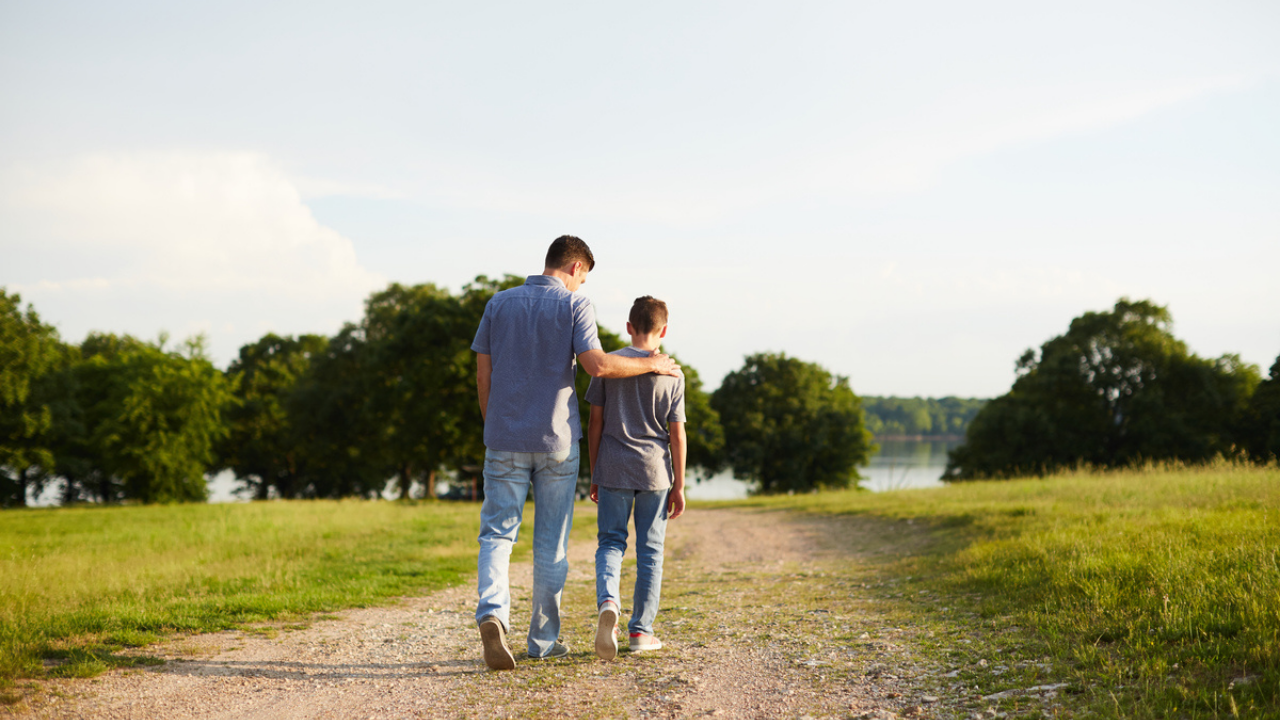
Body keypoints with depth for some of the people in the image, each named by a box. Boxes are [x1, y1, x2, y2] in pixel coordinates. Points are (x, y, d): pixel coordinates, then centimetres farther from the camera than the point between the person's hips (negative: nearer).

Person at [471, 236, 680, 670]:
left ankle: (493, 612, -23)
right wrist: (651, 365, -4)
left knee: (497, 534, 2)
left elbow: (483, 376, 7)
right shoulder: (574, 306, -4)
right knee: (551, 543, 8)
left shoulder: (499, 304, 7)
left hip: (505, 440, 2)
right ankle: (543, 639, 13)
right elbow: (596, 365, -17)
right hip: (556, 440, -2)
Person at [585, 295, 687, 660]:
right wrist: (678, 485, 6)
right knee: (650, 550, 8)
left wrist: (594, 474, 10)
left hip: (613, 468, 0)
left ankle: (608, 601, -21)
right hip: (655, 471, 0)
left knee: (610, 542, 7)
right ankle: (641, 630, 12)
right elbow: (677, 434, -1)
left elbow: (596, 423, 2)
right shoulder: (671, 375, -1)